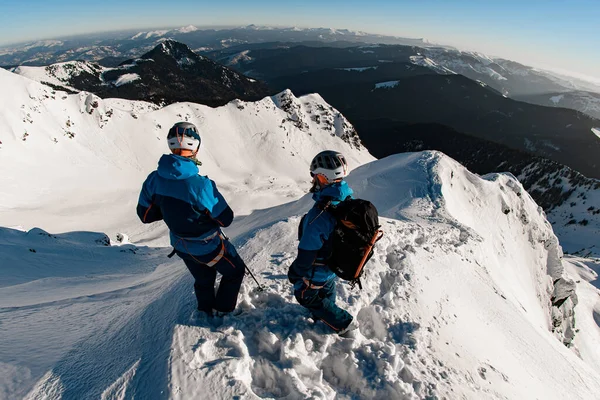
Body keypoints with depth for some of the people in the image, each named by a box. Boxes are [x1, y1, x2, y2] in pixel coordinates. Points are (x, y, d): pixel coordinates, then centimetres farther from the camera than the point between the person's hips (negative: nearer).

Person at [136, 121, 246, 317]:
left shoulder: (154, 179, -15)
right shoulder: (201, 185, -34)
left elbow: (145, 215, -2)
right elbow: (226, 219, -21)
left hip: (181, 246, 6)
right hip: (208, 248, -6)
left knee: (203, 280, 30)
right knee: (235, 270, 22)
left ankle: (206, 313, 50)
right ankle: (222, 312, 33)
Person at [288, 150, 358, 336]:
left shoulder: (319, 214, -39)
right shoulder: (349, 200, -14)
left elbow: (307, 252, -29)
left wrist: (294, 272, -11)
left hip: (318, 270, -7)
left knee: (305, 295, 20)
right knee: (326, 290, 34)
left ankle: (342, 323, 24)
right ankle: (326, 313, 59)